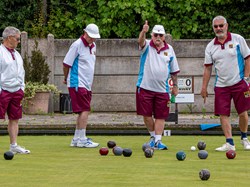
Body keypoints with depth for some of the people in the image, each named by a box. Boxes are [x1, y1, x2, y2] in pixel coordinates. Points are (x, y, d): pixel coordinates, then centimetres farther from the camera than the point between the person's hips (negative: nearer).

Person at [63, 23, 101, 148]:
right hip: (77, 84, -8)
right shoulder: (77, 45, -13)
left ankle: (76, 139, 16)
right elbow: (66, 63, -10)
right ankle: (82, 139, -11)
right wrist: (66, 79, 2)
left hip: (87, 85, 8)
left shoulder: (93, 46, 12)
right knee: (85, 110, -13)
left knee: (83, 112, 10)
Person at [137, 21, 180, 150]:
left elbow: (174, 70, 13)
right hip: (145, 87, -2)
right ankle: (152, 136, 22)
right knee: (147, 115, 2)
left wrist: (175, 86, 12)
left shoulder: (169, 49, 7)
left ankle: (158, 141, 2)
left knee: (160, 116, -1)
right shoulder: (147, 46, 0)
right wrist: (143, 31, -46)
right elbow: (141, 41, -25)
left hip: (162, 90, 2)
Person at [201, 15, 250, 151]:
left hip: (239, 83, -2)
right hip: (221, 86, 2)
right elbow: (207, 68, 8)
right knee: (223, 115, -5)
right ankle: (229, 143, -1)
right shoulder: (210, 46, 5)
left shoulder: (238, 39, -2)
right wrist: (204, 88, 5)